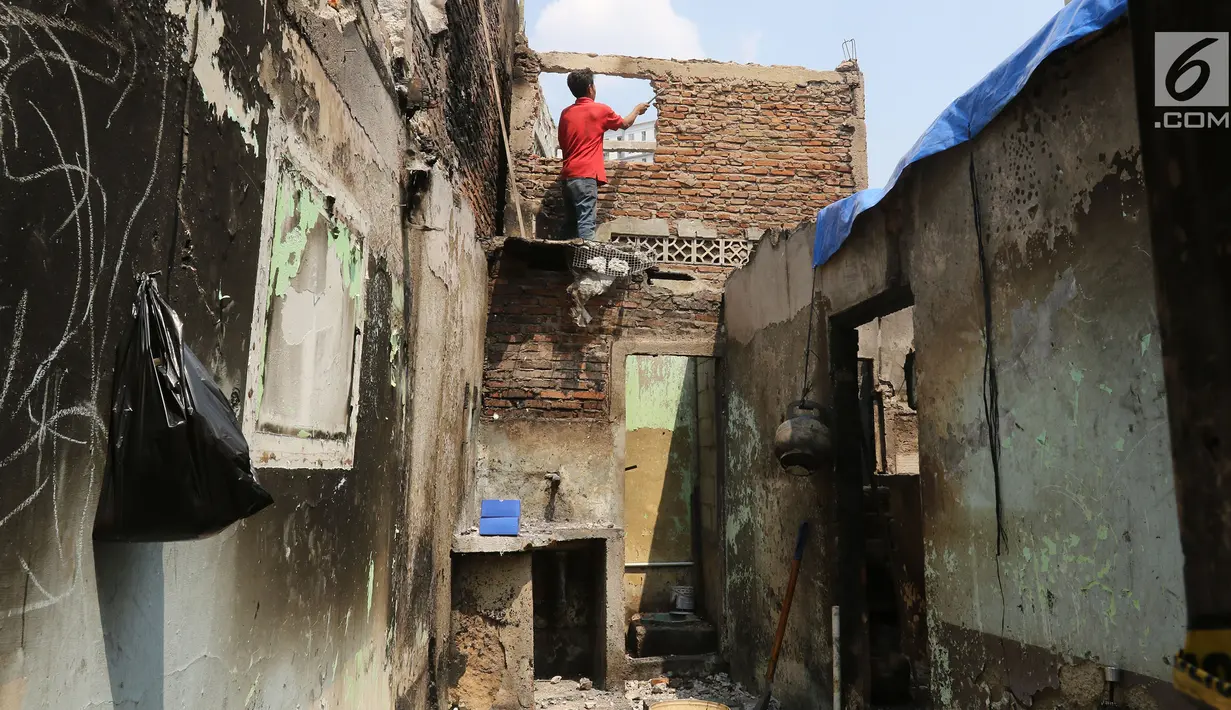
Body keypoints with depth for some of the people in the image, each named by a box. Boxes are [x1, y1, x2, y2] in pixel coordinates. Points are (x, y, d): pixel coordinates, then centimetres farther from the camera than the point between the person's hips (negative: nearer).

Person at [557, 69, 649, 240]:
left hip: (568, 175, 6)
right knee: (586, 224, -11)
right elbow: (625, 123, 17)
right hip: (586, 175, -6)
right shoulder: (600, 110, -1)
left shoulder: (565, 113, 13)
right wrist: (637, 110, 35)